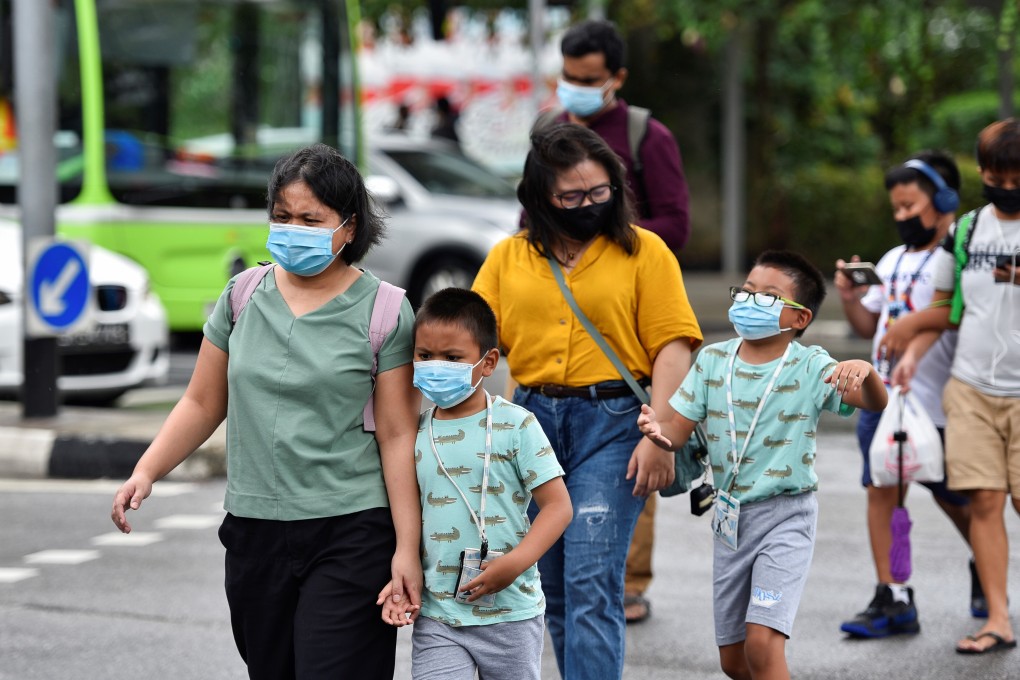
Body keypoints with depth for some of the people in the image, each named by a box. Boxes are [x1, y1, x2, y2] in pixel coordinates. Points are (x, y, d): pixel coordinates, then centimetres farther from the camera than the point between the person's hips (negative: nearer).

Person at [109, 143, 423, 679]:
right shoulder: (243, 297, 8)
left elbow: (397, 435, -5)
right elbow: (202, 403, 14)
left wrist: (407, 548, -9)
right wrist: (145, 472, 0)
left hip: (349, 535, -4)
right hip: (254, 532, 4)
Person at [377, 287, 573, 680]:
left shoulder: (515, 426, -6)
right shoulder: (415, 435, 6)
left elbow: (558, 506, -8)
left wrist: (515, 563, -20)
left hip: (510, 613, -2)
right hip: (436, 617, 2)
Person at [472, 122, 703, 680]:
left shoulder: (643, 251, 2)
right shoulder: (508, 257, 11)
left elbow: (671, 346, -4)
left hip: (612, 424, -4)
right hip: (532, 420, 4)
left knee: (592, 583, -14)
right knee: (554, 588, 11)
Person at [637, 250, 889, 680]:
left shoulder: (810, 368, -11)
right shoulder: (714, 361, 1)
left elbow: (875, 403, -23)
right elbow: (678, 429, -1)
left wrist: (865, 370, -46)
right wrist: (658, 428, -25)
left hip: (786, 515, -5)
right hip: (730, 516, 5)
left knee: (762, 643, -20)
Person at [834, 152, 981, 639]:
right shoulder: (893, 261, 16)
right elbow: (869, 326, 21)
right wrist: (849, 297, 3)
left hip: (935, 402, -6)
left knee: (953, 499, 9)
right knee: (881, 491, -2)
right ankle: (892, 599, -1)